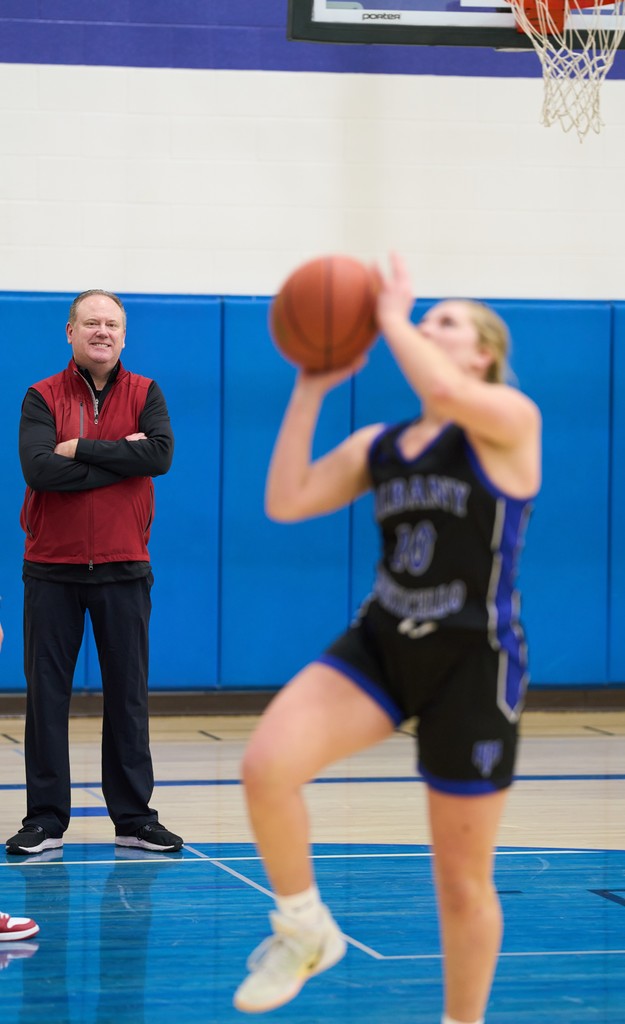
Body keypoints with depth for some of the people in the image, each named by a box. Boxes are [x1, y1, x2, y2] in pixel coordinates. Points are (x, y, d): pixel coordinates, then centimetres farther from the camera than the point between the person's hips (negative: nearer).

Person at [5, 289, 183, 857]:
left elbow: (160, 454, -12)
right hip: (52, 569, -1)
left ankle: (134, 816, 13)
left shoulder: (144, 394, 6)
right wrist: (119, 456, -14)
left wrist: (80, 449, -13)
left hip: (123, 567, 1)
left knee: (128, 694, 5)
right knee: (47, 693, 1)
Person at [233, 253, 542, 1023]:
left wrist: (391, 318, -12)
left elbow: (447, 392, -29)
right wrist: (310, 391, -1)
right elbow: (285, 502, 2)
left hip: (472, 664, -5)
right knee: (266, 767, -21)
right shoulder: (377, 446, 9)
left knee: (462, 880, 4)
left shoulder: (509, 419, -7)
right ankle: (305, 931, 2)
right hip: (380, 644, 5)